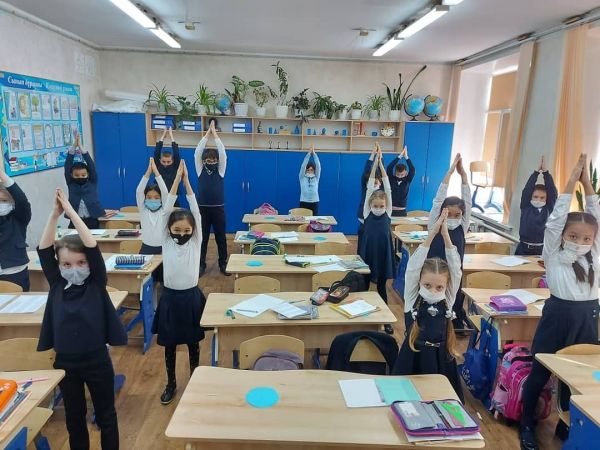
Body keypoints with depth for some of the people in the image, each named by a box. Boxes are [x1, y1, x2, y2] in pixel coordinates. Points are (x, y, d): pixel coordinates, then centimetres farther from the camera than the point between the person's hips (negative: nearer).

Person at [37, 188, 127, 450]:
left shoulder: (96, 284, -10)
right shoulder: (56, 285, -3)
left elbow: (92, 247, -22)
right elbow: (43, 249, -11)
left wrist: (71, 211, -21)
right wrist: (55, 214, -19)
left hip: (97, 361, -2)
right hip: (65, 363, 3)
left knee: (105, 416, 13)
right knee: (74, 418, 20)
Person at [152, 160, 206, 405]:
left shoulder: (195, 242, -4)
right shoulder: (166, 242, -4)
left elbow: (196, 213, -11)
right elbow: (167, 210, -10)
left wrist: (187, 181, -14)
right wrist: (176, 179, -14)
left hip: (191, 296, 0)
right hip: (170, 297, 1)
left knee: (193, 343, 15)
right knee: (169, 345, 14)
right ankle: (171, 384, 33)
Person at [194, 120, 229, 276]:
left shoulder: (220, 171, 1)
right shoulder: (200, 171, 2)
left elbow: (223, 154, -10)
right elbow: (197, 153, -7)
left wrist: (215, 135, -9)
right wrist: (207, 134, -8)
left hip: (218, 209, 0)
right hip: (203, 208, 0)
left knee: (221, 237, 6)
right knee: (202, 237, 7)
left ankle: (223, 264, 17)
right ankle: (201, 264, 16)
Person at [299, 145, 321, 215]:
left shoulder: (316, 178, 8)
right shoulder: (302, 177, 5)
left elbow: (318, 166, -2)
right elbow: (303, 166, -5)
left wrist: (314, 153, -8)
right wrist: (309, 153, -11)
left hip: (314, 202, 1)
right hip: (304, 202, -1)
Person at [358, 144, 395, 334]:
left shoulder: (387, 215, -4)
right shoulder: (367, 214, -6)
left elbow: (388, 188, -9)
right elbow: (370, 188, -11)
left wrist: (381, 163, -13)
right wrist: (374, 162, -15)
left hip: (383, 257, 1)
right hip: (367, 256, -1)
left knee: (381, 287, 13)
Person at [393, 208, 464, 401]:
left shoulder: (448, 301, -2)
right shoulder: (412, 300, -8)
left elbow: (455, 269, -11)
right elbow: (413, 267, -18)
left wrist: (445, 234, -18)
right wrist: (432, 233, -23)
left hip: (441, 358, 2)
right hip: (414, 358, -2)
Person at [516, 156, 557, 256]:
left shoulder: (549, 209, 2)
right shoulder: (526, 207, 1)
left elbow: (553, 192, -6)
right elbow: (527, 190, -8)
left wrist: (545, 172, -10)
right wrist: (537, 172, -12)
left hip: (542, 248, 1)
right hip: (524, 248, 0)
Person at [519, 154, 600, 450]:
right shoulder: (554, 253, -7)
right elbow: (556, 219, -16)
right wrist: (572, 181, -15)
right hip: (558, 315, -4)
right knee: (540, 372, 8)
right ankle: (527, 424, 23)